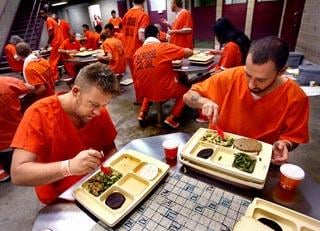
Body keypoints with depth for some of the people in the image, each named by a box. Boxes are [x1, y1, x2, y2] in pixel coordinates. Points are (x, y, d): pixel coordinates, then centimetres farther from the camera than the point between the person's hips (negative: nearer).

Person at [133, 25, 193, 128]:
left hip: (145, 92, 5)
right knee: (184, 90, 24)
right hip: (165, 92, -4)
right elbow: (189, 52, -7)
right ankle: (171, 118, 11)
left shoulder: (137, 52, 1)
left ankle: (142, 114, 24)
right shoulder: (164, 47, -12)